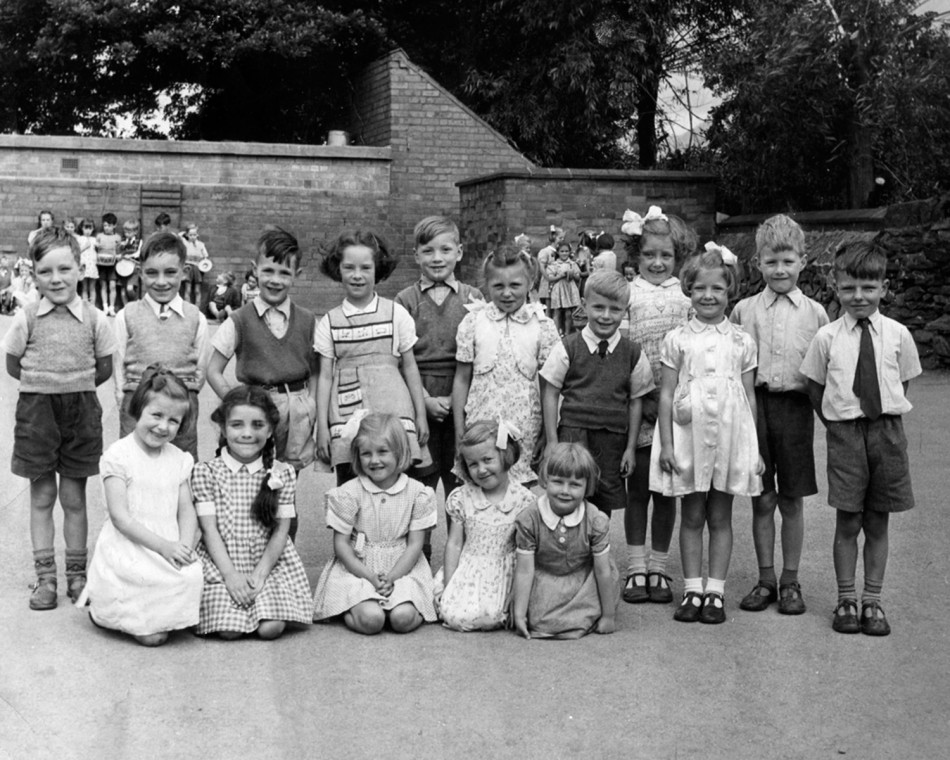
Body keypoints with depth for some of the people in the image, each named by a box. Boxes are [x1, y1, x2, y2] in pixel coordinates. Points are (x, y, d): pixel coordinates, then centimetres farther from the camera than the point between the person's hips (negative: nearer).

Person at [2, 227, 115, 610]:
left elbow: (104, 369, 5)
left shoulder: (93, 319, -4)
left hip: (80, 410, 0)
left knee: (74, 498, 8)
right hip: (36, 409, 0)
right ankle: (45, 578, 14)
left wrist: (73, 387, 5)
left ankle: (77, 575, 19)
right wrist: (44, 385, 3)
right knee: (42, 496, 7)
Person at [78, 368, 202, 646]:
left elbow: (187, 511, 7)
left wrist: (185, 546, -13)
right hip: (129, 548, -6)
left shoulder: (178, 459, 9)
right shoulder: (119, 455, -8)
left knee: (192, 576, -21)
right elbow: (120, 517, -12)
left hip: (170, 548, 6)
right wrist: (163, 546, -19)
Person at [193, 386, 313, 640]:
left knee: (271, 628, -18)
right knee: (230, 629, -19)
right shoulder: (205, 472, -3)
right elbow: (209, 529, -6)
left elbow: (281, 530, 0)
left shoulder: (282, 474, 0)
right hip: (222, 564, -1)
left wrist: (260, 573, -11)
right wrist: (230, 574, -15)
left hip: (268, 563, 1)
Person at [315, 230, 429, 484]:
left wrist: (421, 415, 8)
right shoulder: (329, 323, 7)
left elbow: (409, 367, 10)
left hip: (392, 409, -1)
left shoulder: (396, 314, 5)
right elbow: (325, 376, 7)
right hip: (346, 414, 1)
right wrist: (322, 426, 3)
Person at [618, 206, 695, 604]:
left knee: (667, 490, 7)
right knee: (637, 488, 6)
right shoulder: (628, 295, 0)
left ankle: (658, 567, 17)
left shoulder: (686, 297, 5)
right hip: (636, 405, -1)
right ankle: (636, 567, 15)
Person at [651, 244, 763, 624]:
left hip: (730, 436, 1)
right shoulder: (677, 340, 1)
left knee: (720, 517, 7)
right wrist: (666, 444, -5)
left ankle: (715, 591, 14)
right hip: (689, 435, -1)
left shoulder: (742, 341, 4)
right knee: (692, 516, 7)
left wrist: (755, 448, 5)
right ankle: (692, 590, 15)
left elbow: (749, 396, 7)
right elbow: (666, 394, 1)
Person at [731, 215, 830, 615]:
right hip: (755, 404, 1)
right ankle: (765, 579, 18)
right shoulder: (744, 310, 4)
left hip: (796, 406, 0)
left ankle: (790, 581, 18)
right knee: (762, 500, 7)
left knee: (792, 500, 7)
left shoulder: (814, 312, 3)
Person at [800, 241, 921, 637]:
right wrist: (836, 422, 0)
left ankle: (873, 601, 18)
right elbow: (815, 388, 4)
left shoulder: (897, 335, -1)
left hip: (886, 430, 1)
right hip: (844, 432, -1)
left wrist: (886, 418, 3)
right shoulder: (827, 337, -3)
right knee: (847, 522, 3)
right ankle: (846, 600, 15)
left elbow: (902, 383, 9)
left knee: (877, 523, 8)